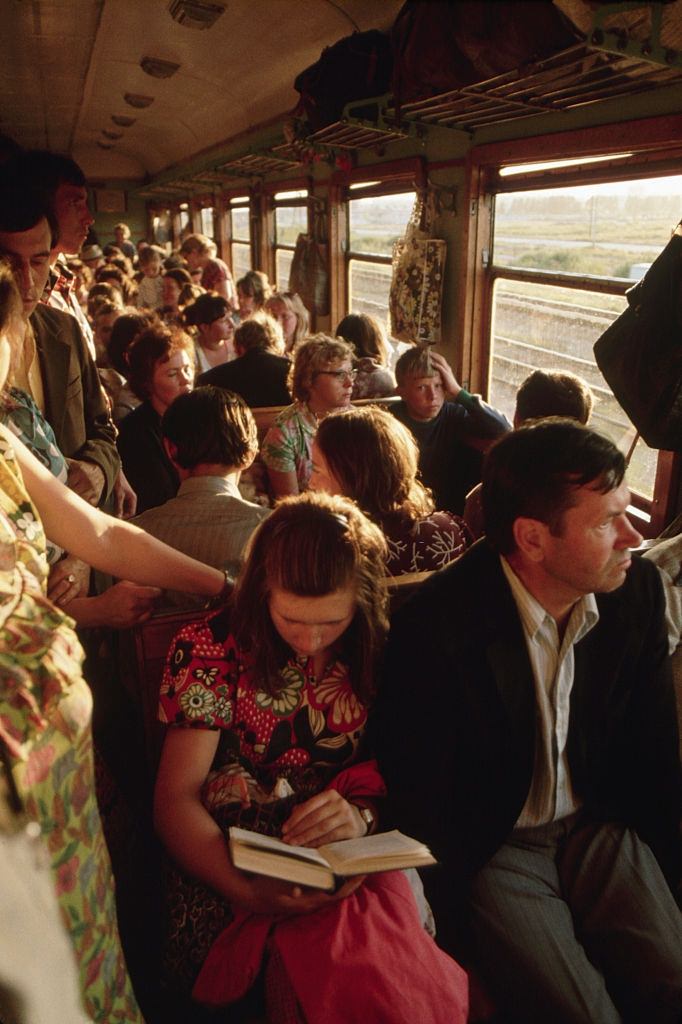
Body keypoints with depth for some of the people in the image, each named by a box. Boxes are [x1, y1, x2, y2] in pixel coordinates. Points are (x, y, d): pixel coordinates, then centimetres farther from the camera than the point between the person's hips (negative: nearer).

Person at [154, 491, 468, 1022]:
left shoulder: (380, 650, -1)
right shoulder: (212, 648, -6)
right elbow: (176, 797, -8)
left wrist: (365, 814, -19)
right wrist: (246, 890, -25)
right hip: (238, 865, -2)